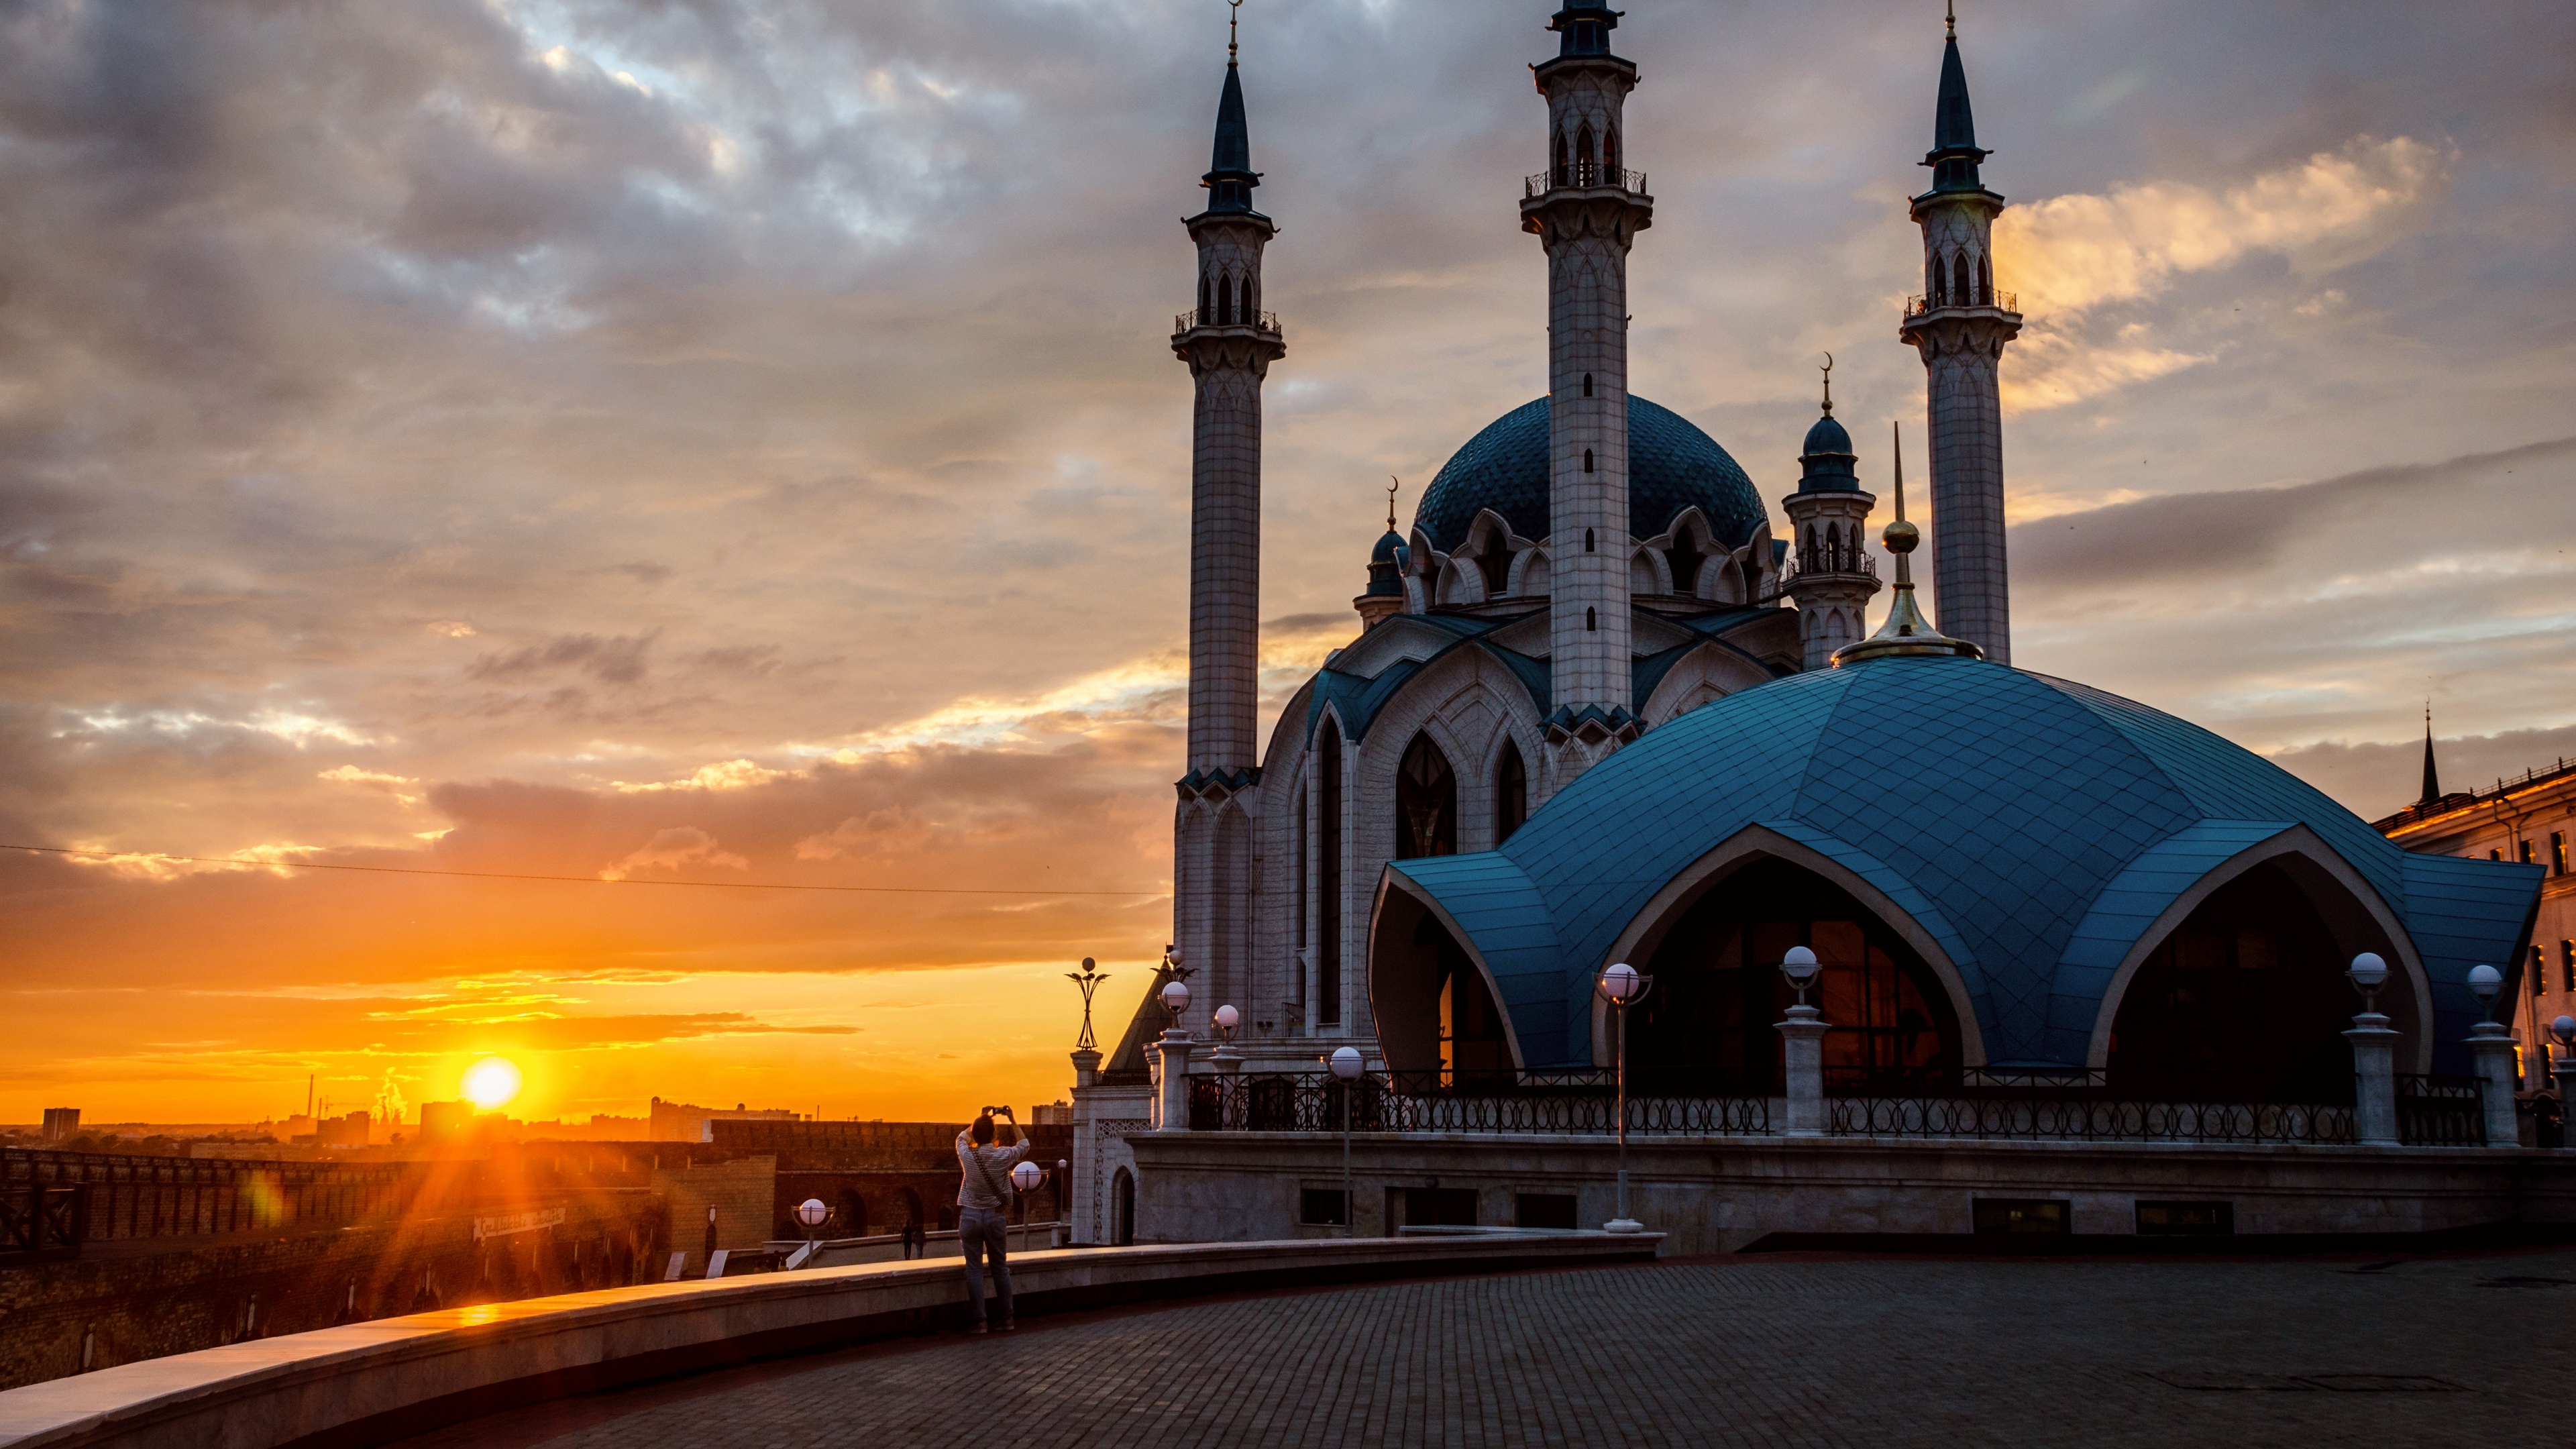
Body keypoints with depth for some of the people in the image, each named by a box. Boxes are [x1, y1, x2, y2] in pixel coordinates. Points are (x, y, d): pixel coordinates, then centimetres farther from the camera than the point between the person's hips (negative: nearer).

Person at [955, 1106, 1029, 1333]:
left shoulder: (967, 1155, -8)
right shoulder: (1003, 1156, -10)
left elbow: (962, 1138, 17)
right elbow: (1024, 1144, 12)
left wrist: (980, 1119, 21)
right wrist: (1012, 1121, 15)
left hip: (970, 1216, 0)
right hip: (995, 1216, 1)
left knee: (974, 1269, 1)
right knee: (1001, 1268, 10)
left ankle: (979, 1320, -1)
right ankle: (1007, 1318, 14)